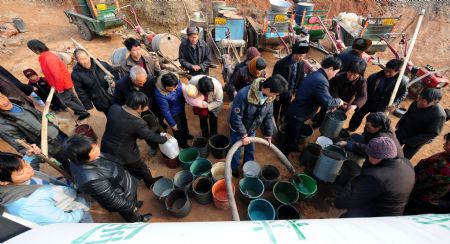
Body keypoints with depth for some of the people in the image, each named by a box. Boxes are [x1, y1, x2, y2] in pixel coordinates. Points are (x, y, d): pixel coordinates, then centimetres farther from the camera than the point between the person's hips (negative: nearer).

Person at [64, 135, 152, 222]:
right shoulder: (92, 179, -44)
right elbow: (112, 200, -29)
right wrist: (130, 207, -12)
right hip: (123, 197, -6)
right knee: (131, 214, 28)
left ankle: (135, 204, 66)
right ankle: (136, 221, 58)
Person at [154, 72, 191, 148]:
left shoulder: (176, 80, -25)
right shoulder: (159, 94, -38)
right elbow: (165, 111, -26)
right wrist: (172, 124, -16)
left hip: (181, 108, 6)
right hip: (173, 113, -5)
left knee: (184, 123, 32)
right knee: (178, 130, 19)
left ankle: (186, 135, 64)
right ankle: (182, 144, 49)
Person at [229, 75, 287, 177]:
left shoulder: (269, 97, -18)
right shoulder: (244, 94, -39)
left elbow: (268, 116, -3)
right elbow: (235, 117, -32)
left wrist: (268, 135, 1)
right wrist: (243, 135, -25)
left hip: (252, 129, 5)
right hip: (237, 129, -5)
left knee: (250, 149, 25)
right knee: (236, 150, 17)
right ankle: (234, 167, 46)